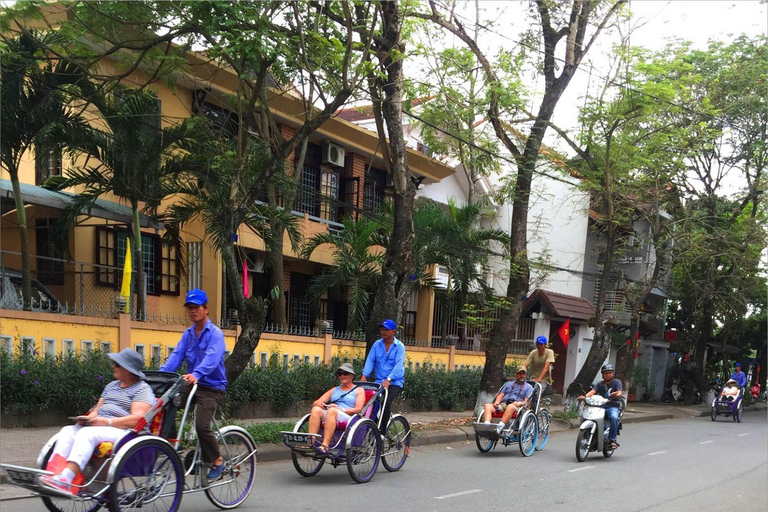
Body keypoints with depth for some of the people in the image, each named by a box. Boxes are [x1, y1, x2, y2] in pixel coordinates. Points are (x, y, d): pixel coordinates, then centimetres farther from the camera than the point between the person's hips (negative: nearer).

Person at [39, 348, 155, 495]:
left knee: (87, 433, -32)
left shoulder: (143, 390, -3)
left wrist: (107, 422, -19)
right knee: (67, 431, -14)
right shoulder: (111, 386, 24)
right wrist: (89, 418, 1)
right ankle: (53, 474, -33)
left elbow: (137, 419, -15)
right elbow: (98, 408, 24)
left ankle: (65, 479, -45)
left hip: (124, 432, -8)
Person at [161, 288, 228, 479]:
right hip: (191, 385, 6)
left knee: (201, 425, -21)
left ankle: (217, 460, 1)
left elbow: (212, 358, -24)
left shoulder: (215, 333, -7)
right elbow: (176, 356, 2)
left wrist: (196, 374, -42)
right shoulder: (188, 334, 14)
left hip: (212, 387, -6)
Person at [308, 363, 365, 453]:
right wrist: (318, 403, -3)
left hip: (348, 418, -4)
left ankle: (325, 445, -49)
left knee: (332, 411, -37)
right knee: (316, 409, -29)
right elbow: (315, 402, 23)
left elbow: (358, 409, 1)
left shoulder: (359, 390, 18)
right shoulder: (334, 390, 32)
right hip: (329, 415, 4)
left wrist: (341, 410, -13)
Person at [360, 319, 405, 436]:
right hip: (379, 381, 4)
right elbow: (370, 360, -1)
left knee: (386, 402, -25)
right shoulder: (377, 344, 8)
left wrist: (388, 380, -29)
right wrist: (364, 375, -19)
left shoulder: (399, 347, -4)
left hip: (394, 382, -4)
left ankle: (382, 431, -17)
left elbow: (398, 365, -16)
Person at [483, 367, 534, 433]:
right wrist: (497, 402, -2)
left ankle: (500, 427, -59)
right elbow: (501, 394, 20)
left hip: (517, 407, -4)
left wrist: (519, 403, -15)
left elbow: (527, 401, 7)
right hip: (502, 405, 4)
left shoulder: (528, 387, 20)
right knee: (487, 406, -24)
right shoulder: (508, 383, 31)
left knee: (510, 407, -41)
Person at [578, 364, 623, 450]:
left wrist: (617, 394, -35)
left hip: (613, 406, -3)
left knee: (614, 417, -36)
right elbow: (593, 391, -2)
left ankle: (612, 440, -24)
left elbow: (620, 393, -9)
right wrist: (584, 396, -23)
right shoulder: (600, 384, 16)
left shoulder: (617, 382, 8)